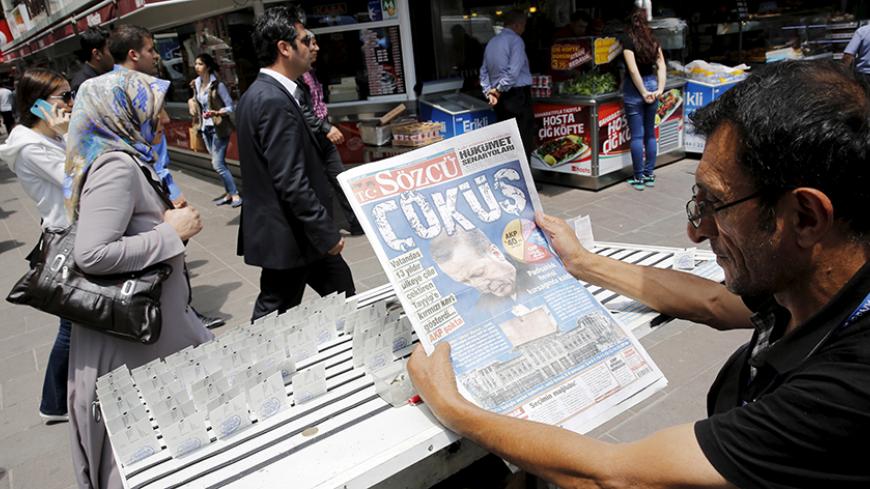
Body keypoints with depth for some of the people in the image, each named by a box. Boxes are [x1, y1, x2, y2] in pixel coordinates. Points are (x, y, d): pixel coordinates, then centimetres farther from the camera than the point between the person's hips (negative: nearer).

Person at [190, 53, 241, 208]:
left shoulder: (218, 84, -13)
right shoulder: (196, 84, 7)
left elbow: (230, 107, -14)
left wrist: (216, 113, -27)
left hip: (219, 128, -7)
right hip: (206, 128, 7)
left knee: (218, 164, -10)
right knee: (219, 164, 10)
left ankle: (235, 195, 0)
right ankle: (229, 193, 19)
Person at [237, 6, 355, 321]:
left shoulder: (259, 93, 10)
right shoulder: (275, 101, -22)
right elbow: (292, 184, -25)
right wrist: (327, 233, -18)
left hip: (281, 229, 10)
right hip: (288, 234, -10)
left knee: (341, 292, 17)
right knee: (275, 317, 7)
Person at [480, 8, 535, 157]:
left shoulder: (491, 42, 13)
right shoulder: (516, 40, -9)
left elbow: (484, 71, 14)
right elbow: (513, 71, -18)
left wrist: (489, 92, 9)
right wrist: (499, 90, -8)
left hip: (501, 97, 8)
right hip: (517, 95, -8)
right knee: (524, 138, -4)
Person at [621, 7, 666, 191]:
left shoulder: (628, 41, -8)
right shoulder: (653, 40, 8)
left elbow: (633, 70, -16)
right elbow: (662, 66, 2)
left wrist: (643, 92, -11)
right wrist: (660, 89, -3)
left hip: (635, 87, -5)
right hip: (651, 84, 6)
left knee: (637, 135, -2)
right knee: (650, 133, 12)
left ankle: (639, 178, 3)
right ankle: (650, 175, 17)